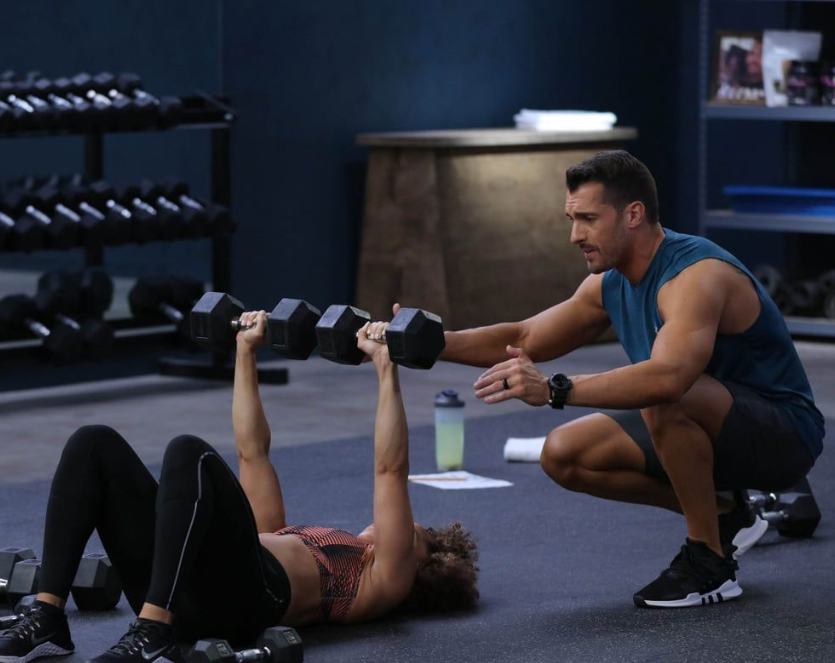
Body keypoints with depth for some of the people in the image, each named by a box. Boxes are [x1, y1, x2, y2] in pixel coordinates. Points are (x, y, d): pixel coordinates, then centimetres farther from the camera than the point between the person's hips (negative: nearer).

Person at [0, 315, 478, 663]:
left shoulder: (382, 580, 24)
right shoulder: (306, 549, 42)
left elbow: (391, 471, 12)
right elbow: (253, 452, 45)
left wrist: (386, 369, 8)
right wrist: (247, 353, 43)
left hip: (244, 591, -7)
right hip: (179, 585, 7)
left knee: (189, 452, -31)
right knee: (96, 445, -10)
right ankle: (48, 620, -21)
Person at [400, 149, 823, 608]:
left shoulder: (698, 275, -28)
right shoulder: (610, 285, 1)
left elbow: (669, 376, -46)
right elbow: (524, 339, 9)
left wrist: (554, 389, -51)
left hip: (783, 434, -9)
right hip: (709, 431, 9)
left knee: (665, 400, -37)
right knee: (563, 455, -2)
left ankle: (709, 565, -20)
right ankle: (719, 517, 7)